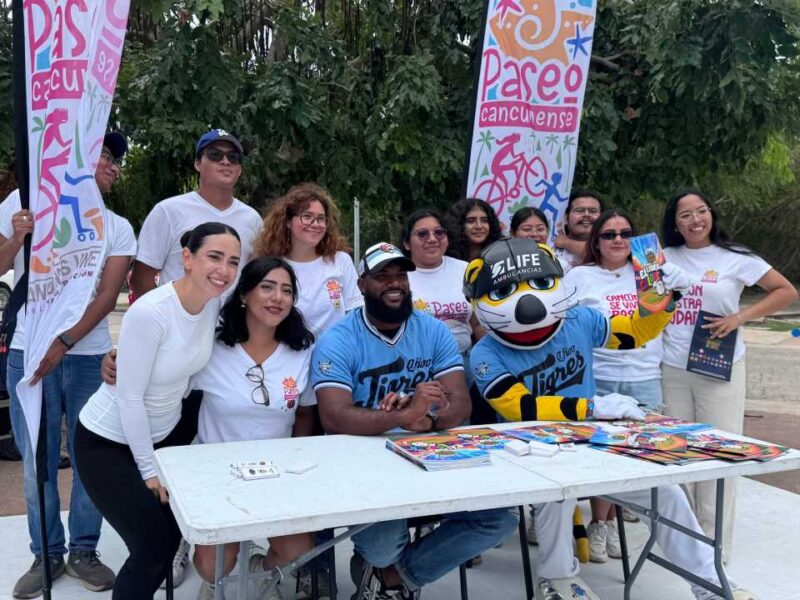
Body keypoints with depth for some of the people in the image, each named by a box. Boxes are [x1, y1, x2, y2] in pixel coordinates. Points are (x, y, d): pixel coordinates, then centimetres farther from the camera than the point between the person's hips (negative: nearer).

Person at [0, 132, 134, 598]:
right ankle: (47, 555, 21)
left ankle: (84, 551, 21)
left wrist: (63, 345, -13)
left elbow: (107, 297, -3)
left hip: (89, 356, 1)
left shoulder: (118, 228, 7)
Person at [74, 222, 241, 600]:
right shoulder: (149, 313, -29)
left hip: (164, 433, 7)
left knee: (171, 537, 12)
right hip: (108, 442, -7)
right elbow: (129, 397, -23)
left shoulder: (214, 303, -9)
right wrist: (148, 469, -15)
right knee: (154, 548, -5)